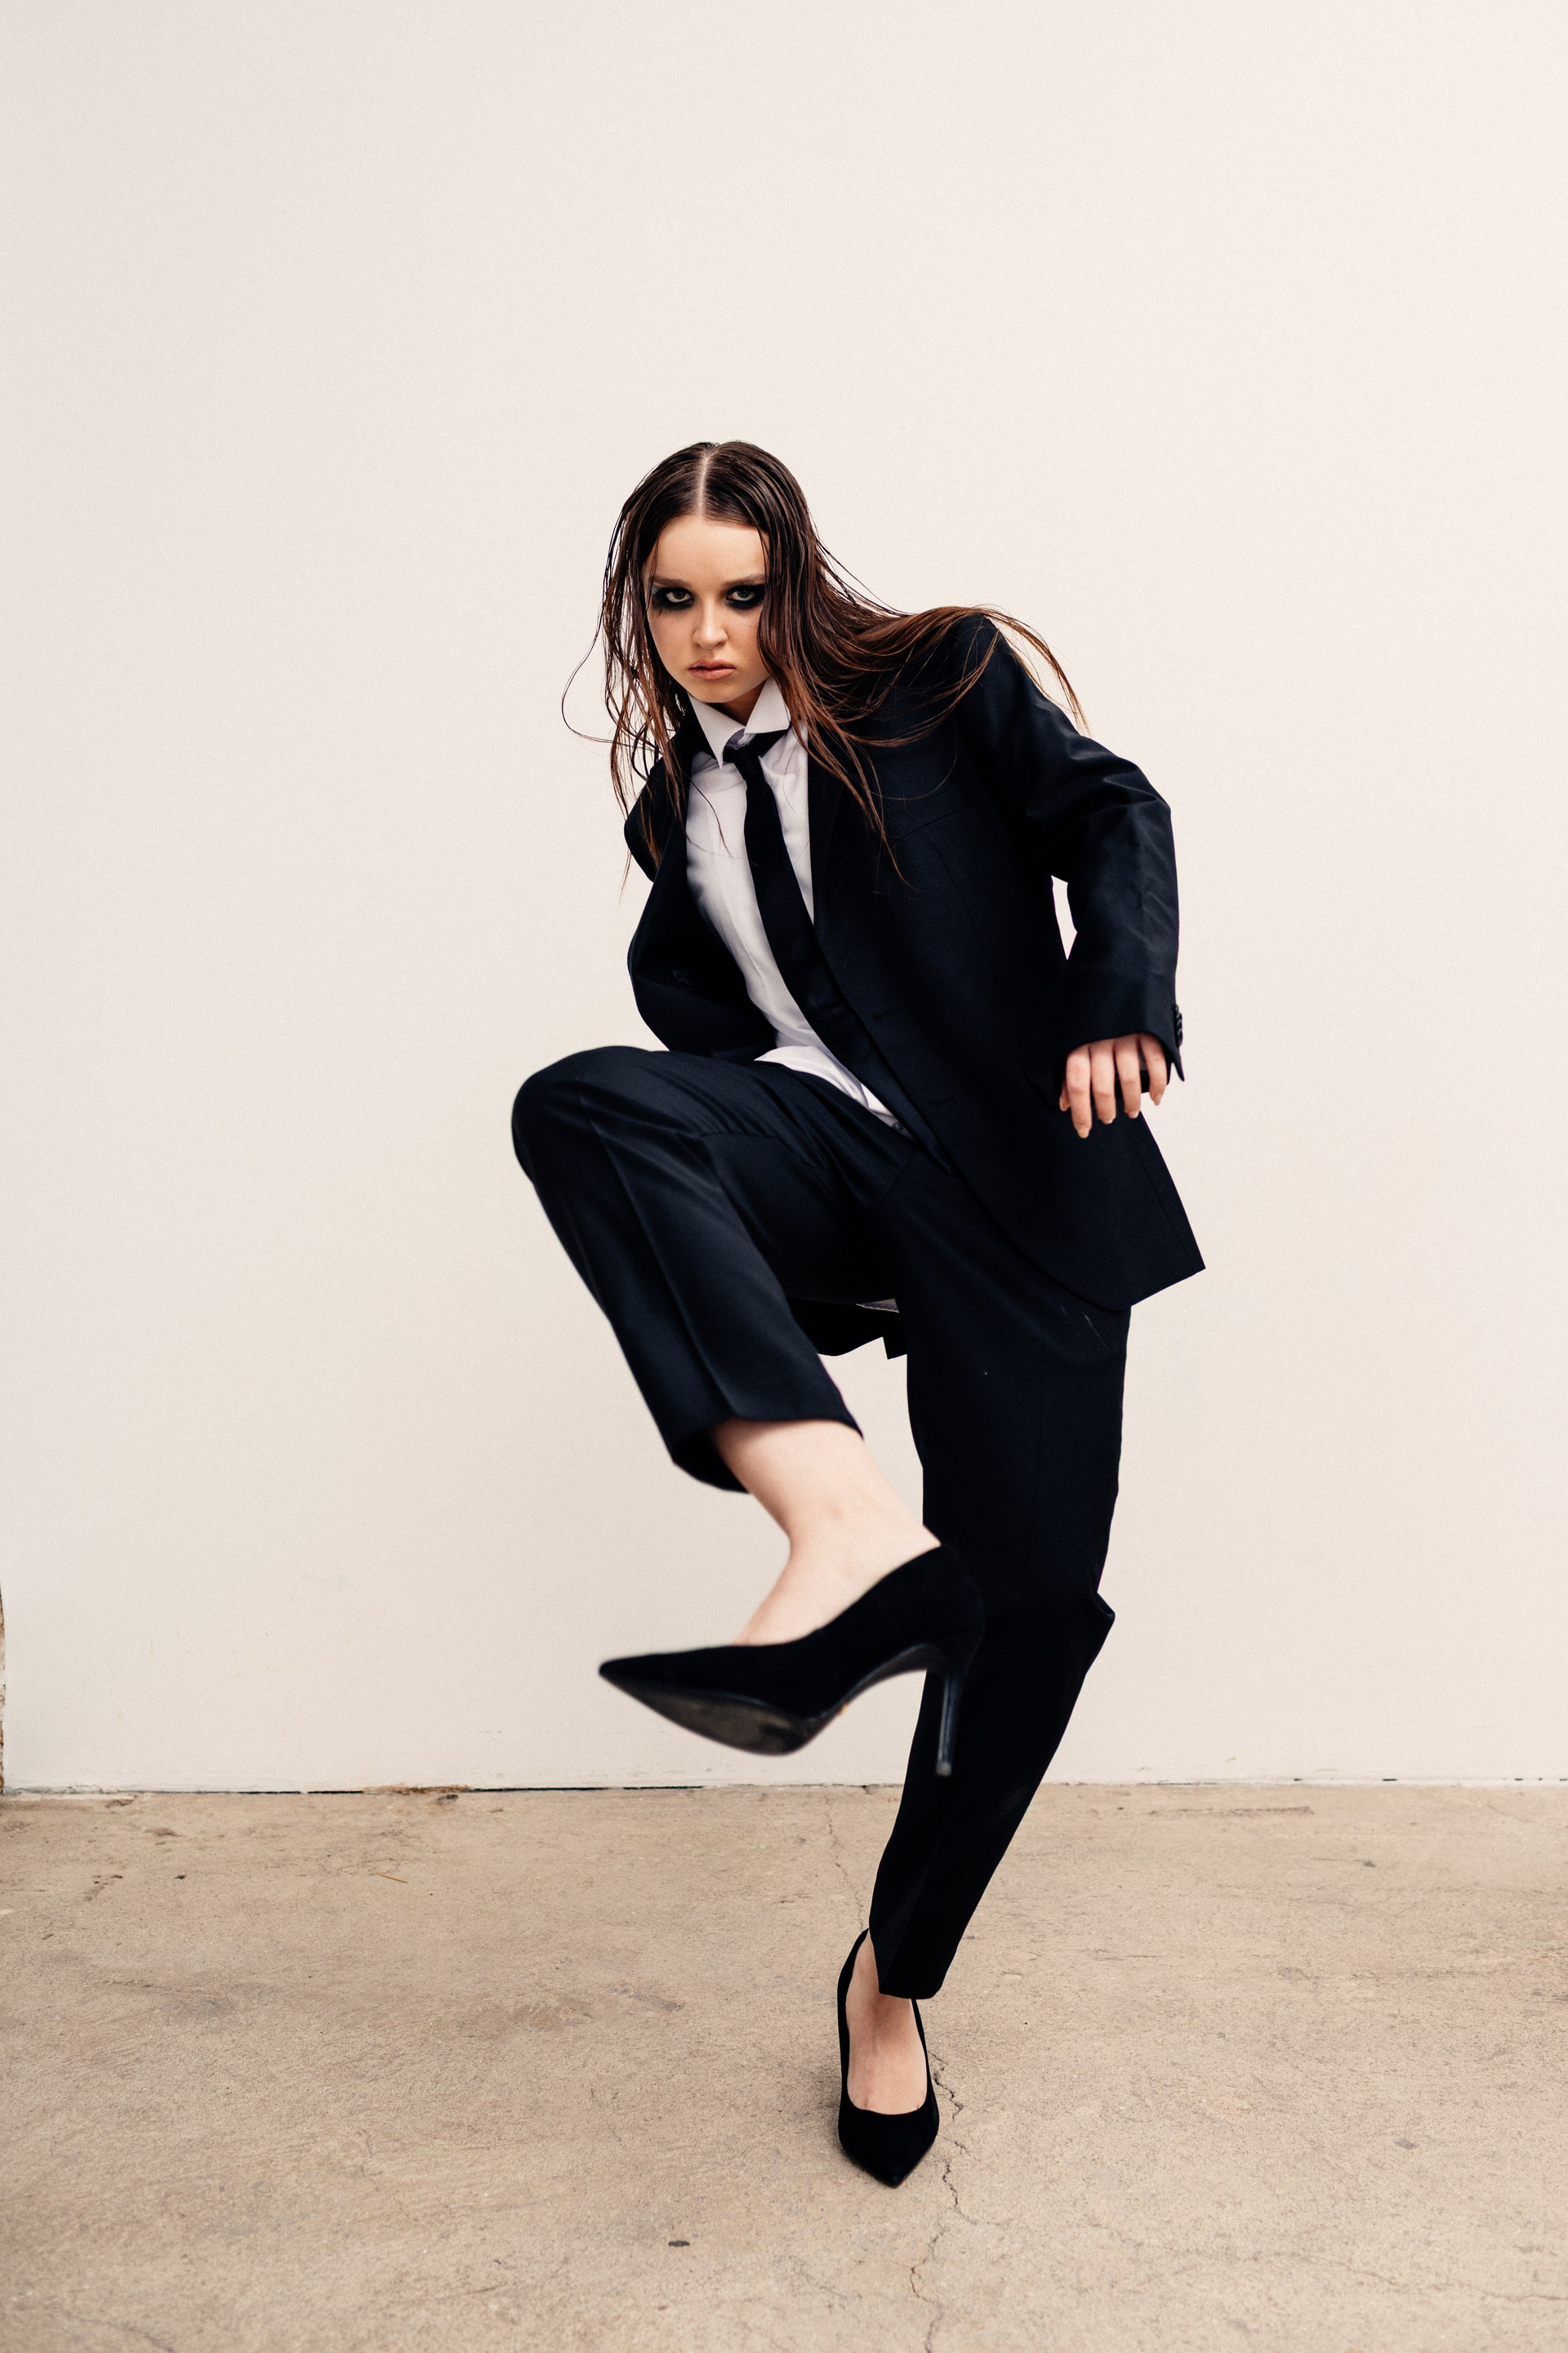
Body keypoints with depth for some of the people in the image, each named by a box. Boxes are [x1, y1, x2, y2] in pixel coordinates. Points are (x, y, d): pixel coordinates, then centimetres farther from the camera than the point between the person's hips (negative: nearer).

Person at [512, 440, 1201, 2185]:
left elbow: (1110, 814, -2)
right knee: (575, 1106, -31)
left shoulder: (942, 681, 9)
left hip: (1015, 1178, -2)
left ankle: (896, 1975, 17)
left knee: (1034, 1596, -7)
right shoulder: (676, 802, 20)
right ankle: (847, 1527, -46)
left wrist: (1121, 1002, -21)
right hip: (813, 1156, 3)